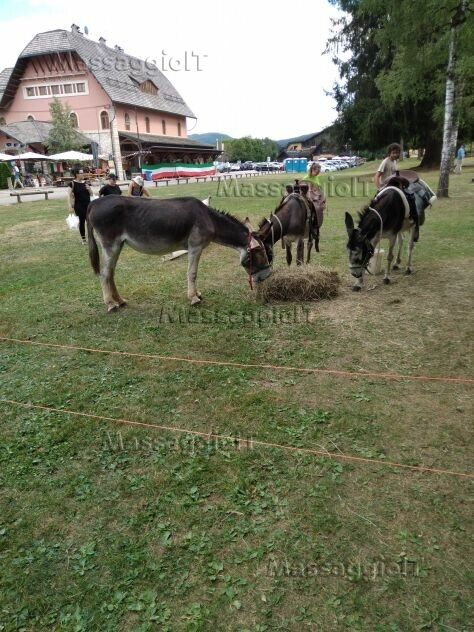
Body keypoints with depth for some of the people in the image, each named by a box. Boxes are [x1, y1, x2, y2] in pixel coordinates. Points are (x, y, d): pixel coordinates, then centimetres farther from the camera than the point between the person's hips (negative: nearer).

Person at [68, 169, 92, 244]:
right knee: (81, 222, 4)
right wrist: (71, 206, -13)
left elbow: (91, 194, 14)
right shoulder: (73, 183, -5)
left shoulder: (85, 183, 8)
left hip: (88, 204, 4)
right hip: (79, 206, -4)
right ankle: (83, 239, 14)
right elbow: (69, 195, -6)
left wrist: (89, 189, -7)